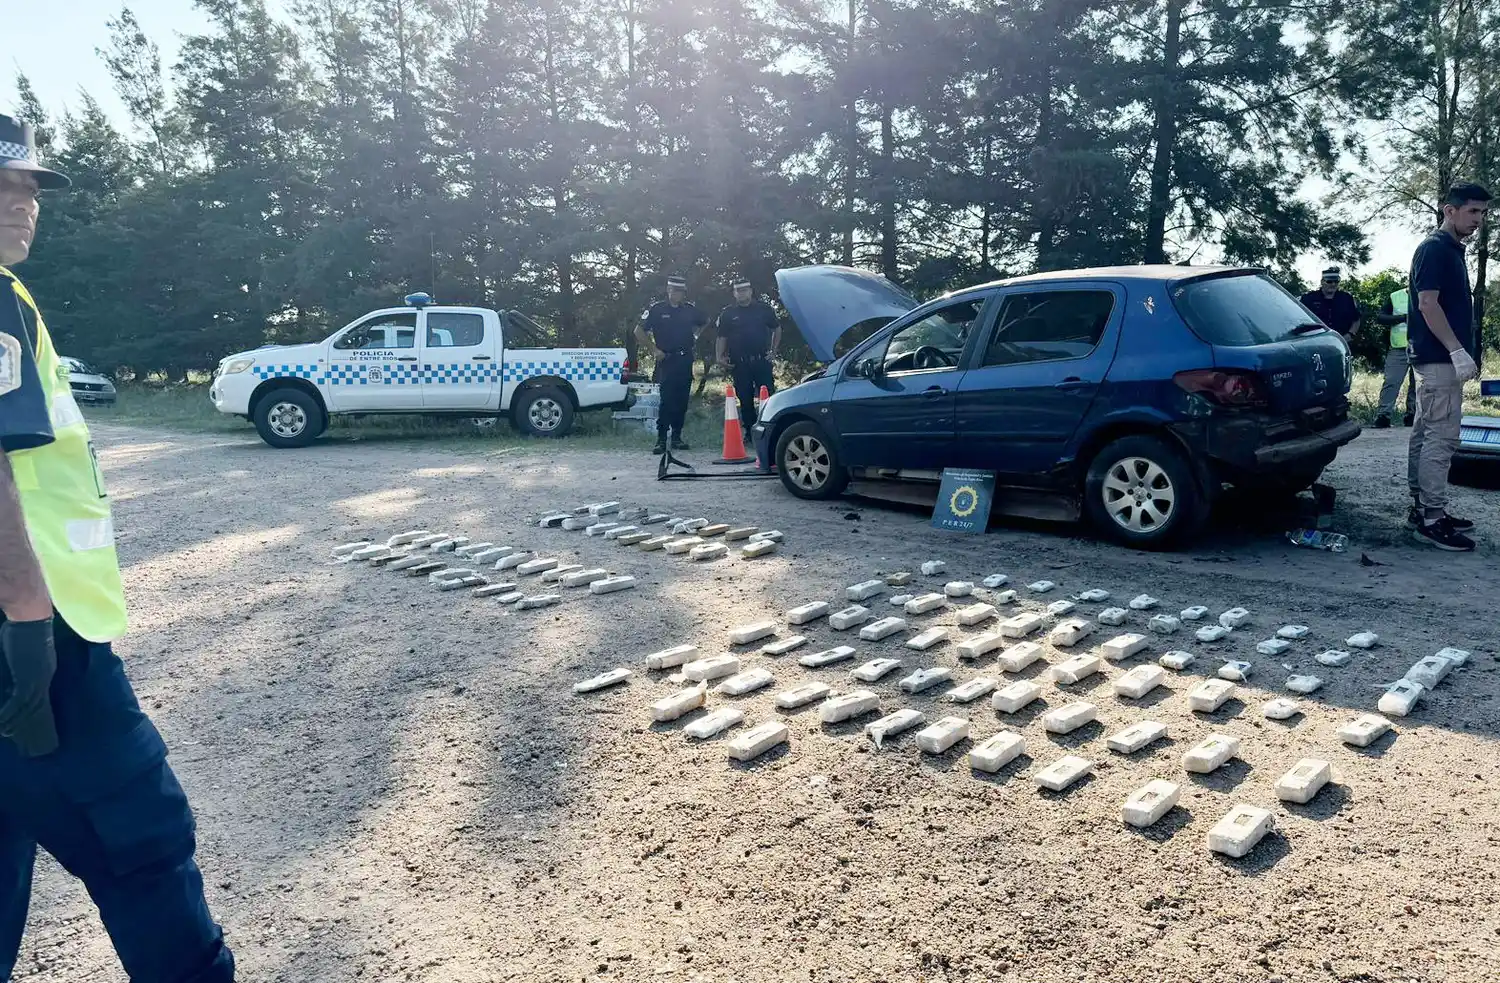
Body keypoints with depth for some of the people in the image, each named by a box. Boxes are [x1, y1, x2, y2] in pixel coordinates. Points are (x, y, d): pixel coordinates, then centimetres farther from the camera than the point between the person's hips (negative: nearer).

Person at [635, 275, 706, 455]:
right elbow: (639, 331, 0)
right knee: (667, 400, -12)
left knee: (682, 400, 7)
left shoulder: (690, 310, 9)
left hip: (685, 360, 4)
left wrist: (695, 337, 16)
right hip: (666, 360, -4)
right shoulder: (656, 309, -2)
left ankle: (677, 437, 16)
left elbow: (704, 322, 29)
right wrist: (654, 349, -4)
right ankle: (661, 439, -10)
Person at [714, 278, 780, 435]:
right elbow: (722, 337, 9)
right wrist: (720, 356, -4)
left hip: (762, 361, -1)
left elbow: (777, 329, 15)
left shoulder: (764, 309, 6)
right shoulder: (728, 313, 7)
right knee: (745, 399, 4)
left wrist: (773, 350, 7)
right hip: (739, 363, 1)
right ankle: (749, 432, 12)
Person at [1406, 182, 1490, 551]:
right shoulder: (1435, 248, -10)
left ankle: (1422, 507, 19)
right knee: (1441, 439, -11)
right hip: (1440, 359, -10)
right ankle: (1432, 520, -10)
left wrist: (1465, 353, 20)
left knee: (1425, 436, 12)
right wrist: (1457, 351, -22)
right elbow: (1427, 303, -19)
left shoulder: (1452, 251, 19)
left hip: (1441, 359, 10)